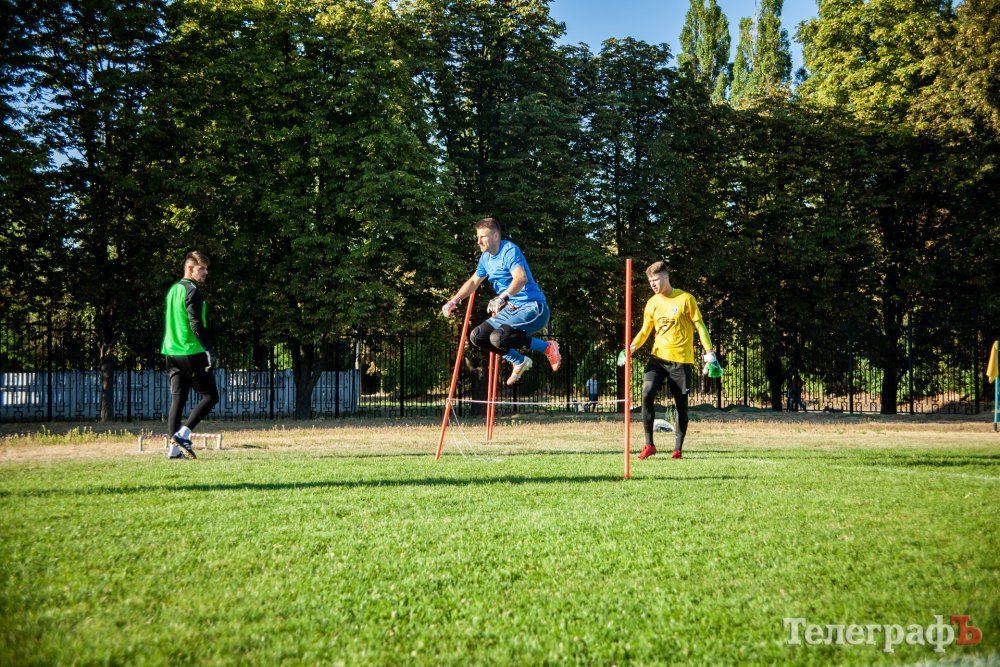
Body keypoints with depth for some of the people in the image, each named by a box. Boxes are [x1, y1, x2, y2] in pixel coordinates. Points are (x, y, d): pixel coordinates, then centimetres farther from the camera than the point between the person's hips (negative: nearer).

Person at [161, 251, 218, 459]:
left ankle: (175, 446, 2)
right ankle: (182, 434, -13)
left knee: (177, 399, 7)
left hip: (172, 353, 9)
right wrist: (209, 350, -20)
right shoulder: (192, 291, -10)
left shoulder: (173, 290, 17)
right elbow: (196, 324, -19)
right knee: (210, 396, -1)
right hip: (192, 353, -8)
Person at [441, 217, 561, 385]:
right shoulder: (486, 258, 10)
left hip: (533, 308, -9)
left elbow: (521, 278, -35)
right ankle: (520, 362, 19)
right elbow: (473, 282, 28)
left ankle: (547, 347, -9)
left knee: (498, 338, -30)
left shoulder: (510, 251, -17)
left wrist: (503, 298, -50)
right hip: (512, 309, 9)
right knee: (477, 337, 3)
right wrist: (453, 301, 18)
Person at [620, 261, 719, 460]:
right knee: (647, 394, -17)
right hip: (658, 358, 3)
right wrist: (631, 347, -5)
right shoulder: (652, 303, 8)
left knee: (681, 405, 3)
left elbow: (700, 326, -2)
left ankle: (678, 449, 15)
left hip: (681, 360, -3)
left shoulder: (685, 299, -4)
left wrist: (709, 354, -8)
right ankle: (649, 445, -9)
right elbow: (645, 331, 14)